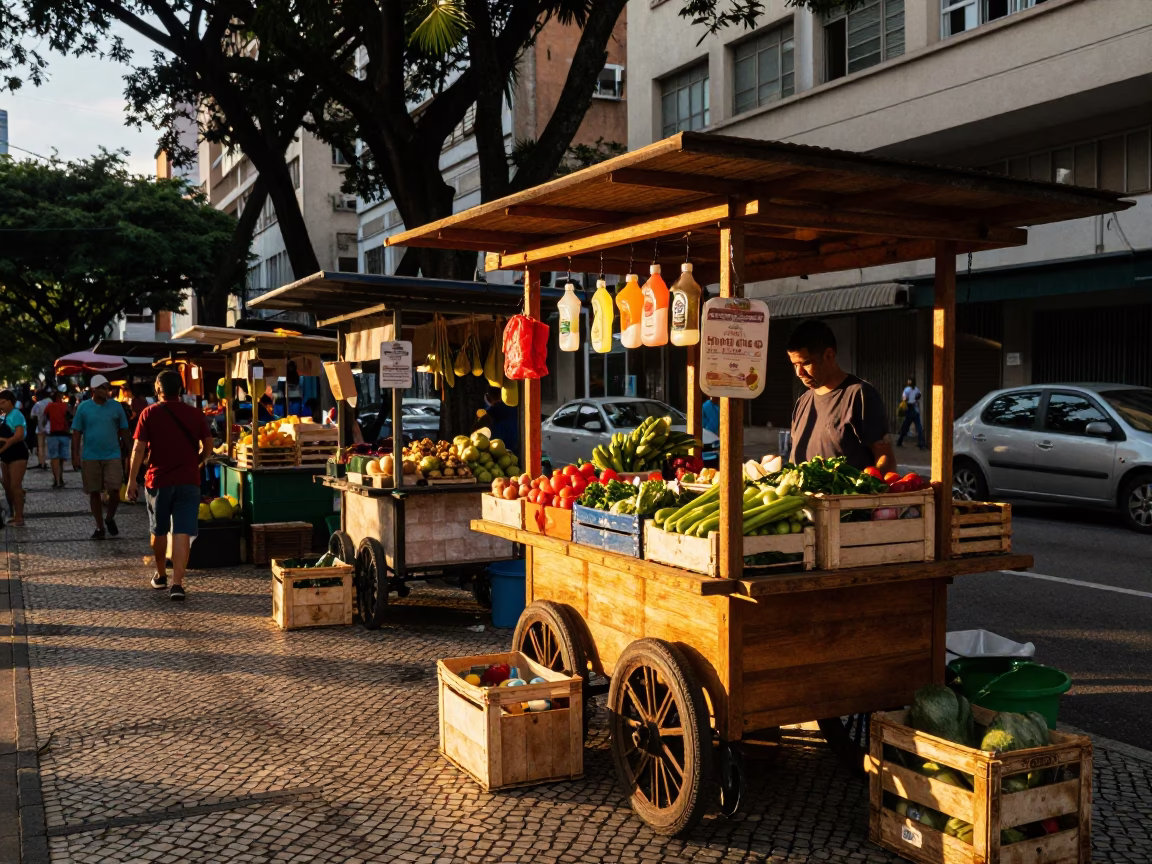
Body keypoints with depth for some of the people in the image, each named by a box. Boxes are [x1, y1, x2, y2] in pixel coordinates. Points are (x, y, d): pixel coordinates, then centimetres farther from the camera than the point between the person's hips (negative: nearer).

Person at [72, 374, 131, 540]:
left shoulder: (116, 406, 1)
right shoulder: (83, 407, 0)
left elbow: (124, 431, 7)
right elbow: (77, 433, 3)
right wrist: (75, 456, -3)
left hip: (113, 456, 0)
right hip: (90, 457, 0)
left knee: (114, 491, -7)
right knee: (94, 493, 7)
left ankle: (110, 518, 20)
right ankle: (100, 526, 19)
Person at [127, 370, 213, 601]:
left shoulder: (149, 413, -4)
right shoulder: (194, 414, 2)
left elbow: (139, 448, -6)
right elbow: (208, 446, 4)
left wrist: (132, 480, -2)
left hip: (158, 480, 0)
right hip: (188, 482, 0)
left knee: (158, 531, 18)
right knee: (182, 533, -4)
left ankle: (160, 576, 32)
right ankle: (177, 584, -14)